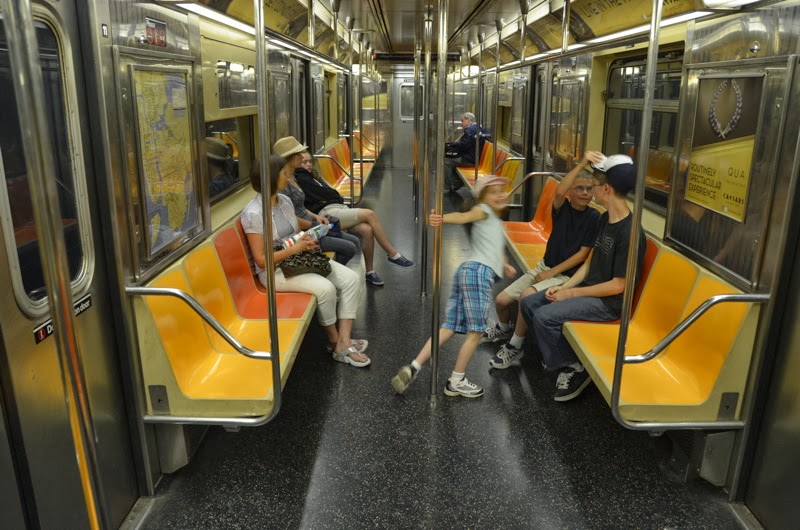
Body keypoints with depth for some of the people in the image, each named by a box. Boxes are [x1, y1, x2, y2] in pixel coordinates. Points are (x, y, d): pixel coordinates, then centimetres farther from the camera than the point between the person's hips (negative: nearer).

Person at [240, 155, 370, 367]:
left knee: (352, 279, -11)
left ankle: (344, 342, -12)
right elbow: (261, 260, -20)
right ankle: (334, 340, -4)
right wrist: (295, 248, -22)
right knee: (325, 288, -30)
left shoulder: (285, 200, 5)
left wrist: (312, 226, 11)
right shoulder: (253, 213, -18)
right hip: (275, 270, -8)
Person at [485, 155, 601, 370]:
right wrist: (582, 164, -29)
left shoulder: (594, 217, -8)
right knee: (501, 300, -3)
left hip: (566, 275, -4)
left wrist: (552, 272, -13)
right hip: (544, 266, 5)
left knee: (527, 295, -32)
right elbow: (559, 192, -25)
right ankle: (504, 328, 34)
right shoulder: (562, 208, -1)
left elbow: (583, 253, -10)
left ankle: (514, 346, -10)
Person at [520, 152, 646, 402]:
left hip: (608, 302, -9)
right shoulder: (605, 219, 5)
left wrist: (571, 293, -16)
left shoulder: (630, 232, -24)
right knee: (529, 303, 2)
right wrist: (565, 286, -2)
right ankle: (555, 353, 16)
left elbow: (618, 286, -21)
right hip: (588, 288, 9)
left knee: (546, 316, -25)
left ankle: (573, 367, -4)